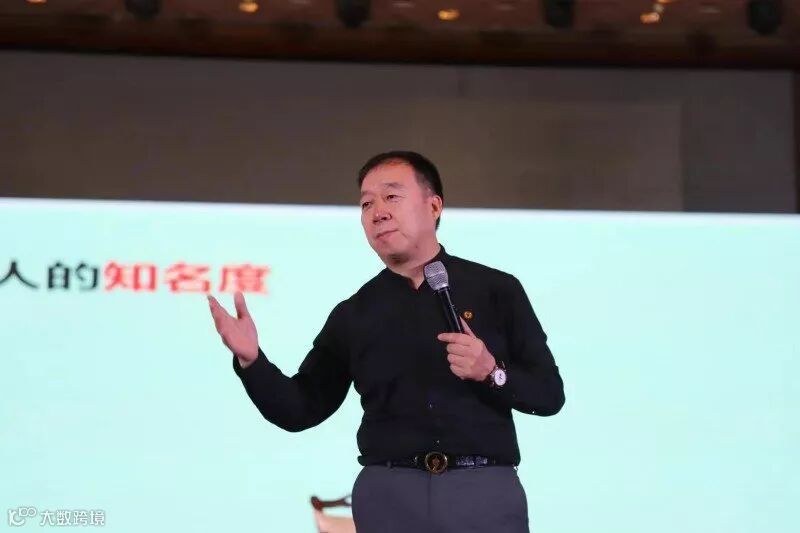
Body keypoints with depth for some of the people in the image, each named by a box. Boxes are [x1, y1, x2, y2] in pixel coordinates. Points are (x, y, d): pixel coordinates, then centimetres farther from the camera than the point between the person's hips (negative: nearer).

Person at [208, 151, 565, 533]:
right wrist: (251, 360, -6)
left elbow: (549, 394, 6)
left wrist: (492, 372, -12)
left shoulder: (496, 290, 6)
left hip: (485, 491, -2)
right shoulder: (353, 314, 12)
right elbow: (300, 409, 10)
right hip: (388, 495, 2)